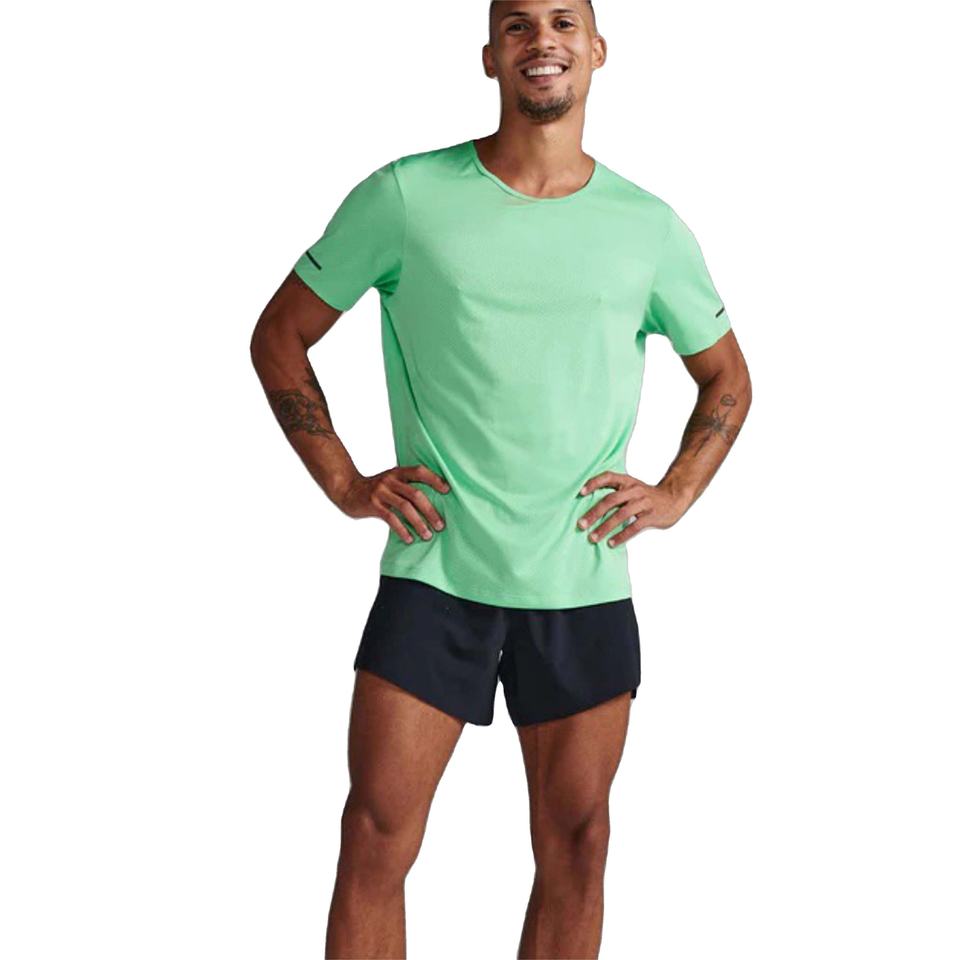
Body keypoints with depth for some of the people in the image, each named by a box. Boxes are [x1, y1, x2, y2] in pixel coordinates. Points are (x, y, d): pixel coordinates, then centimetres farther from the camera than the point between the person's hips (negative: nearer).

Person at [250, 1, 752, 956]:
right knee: (377, 838, -2)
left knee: (575, 843, 9)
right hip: (433, 577, -2)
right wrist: (345, 483, -1)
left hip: (585, 589, 2)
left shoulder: (649, 227, 5)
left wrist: (676, 494, 5)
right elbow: (279, 337, 7)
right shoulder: (405, 197, -2)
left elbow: (726, 378, 20)